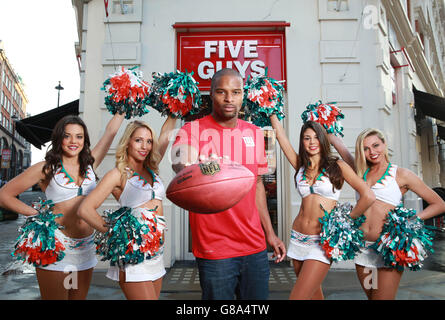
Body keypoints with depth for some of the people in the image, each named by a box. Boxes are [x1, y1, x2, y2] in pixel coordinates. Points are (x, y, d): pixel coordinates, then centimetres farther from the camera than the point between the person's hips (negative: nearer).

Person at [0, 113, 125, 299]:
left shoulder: (90, 164, 7)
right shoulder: (46, 169, -3)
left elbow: (111, 131, 10)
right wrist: (38, 215, -3)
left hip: (86, 248, 4)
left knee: (79, 296, 14)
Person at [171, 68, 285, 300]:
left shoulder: (255, 133, 9)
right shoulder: (192, 130, -7)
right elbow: (180, 166, -27)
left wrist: (270, 233, 15)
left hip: (255, 247, 5)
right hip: (214, 251, -4)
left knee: (258, 301, 14)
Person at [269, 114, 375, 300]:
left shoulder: (337, 166, -2)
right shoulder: (300, 165, 8)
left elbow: (368, 196, -8)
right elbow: (280, 134, 7)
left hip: (322, 242, -4)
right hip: (298, 238, 5)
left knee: (299, 296, -11)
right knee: (313, 292, 16)